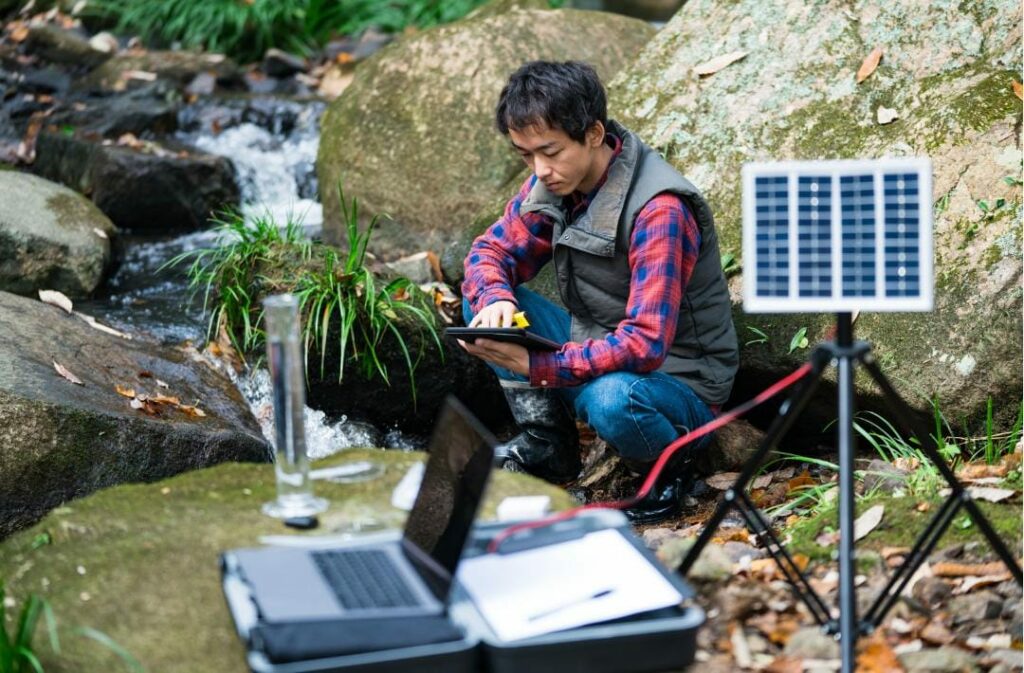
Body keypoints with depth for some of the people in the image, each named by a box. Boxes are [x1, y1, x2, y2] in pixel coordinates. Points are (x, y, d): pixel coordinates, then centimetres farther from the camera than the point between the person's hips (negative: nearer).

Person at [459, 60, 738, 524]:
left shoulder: (658, 211, -28)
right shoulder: (553, 182, -5)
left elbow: (645, 345, -33)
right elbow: (489, 251, 3)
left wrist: (536, 366, -38)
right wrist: (494, 299, -22)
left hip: (678, 382, -7)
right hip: (594, 347, 7)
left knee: (610, 398, -40)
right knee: (485, 301, -6)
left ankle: (668, 467, -5)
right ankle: (546, 444, 0)